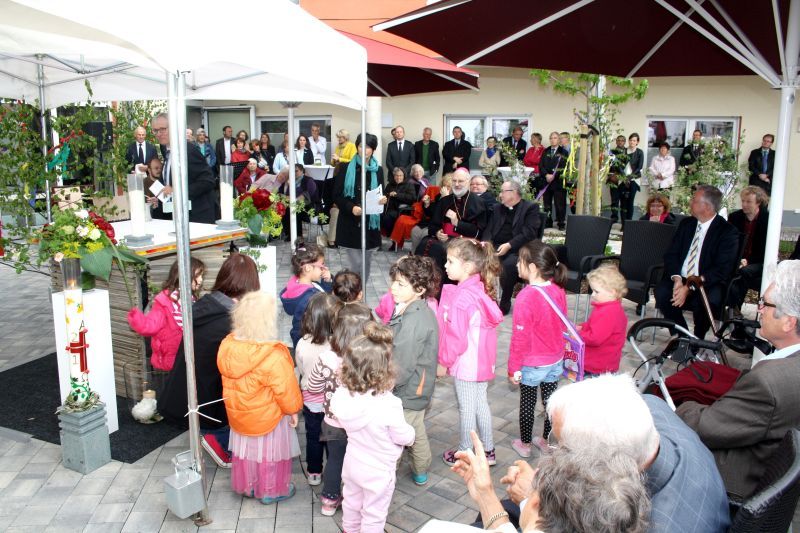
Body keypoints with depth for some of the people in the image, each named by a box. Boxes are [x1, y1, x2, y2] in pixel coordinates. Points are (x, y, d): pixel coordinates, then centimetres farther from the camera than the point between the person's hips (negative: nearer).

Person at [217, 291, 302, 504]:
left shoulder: (228, 345, -14)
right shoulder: (274, 357, -34)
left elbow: (231, 381, 2)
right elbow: (285, 390, -23)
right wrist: (293, 410, -3)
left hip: (238, 414, 6)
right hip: (267, 417, -6)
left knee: (245, 450, 25)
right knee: (269, 453, 16)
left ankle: (246, 486, 44)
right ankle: (272, 491, 34)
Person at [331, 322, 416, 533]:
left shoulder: (343, 395, -22)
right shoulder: (388, 405, -36)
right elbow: (403, 437, -20)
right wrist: (411, 435, 1)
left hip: (352, 463, 6)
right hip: (377, 471, -5)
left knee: (351, 502, 30)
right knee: (374, 514, 18)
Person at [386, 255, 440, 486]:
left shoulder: (412, 322, -30)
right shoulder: (423, 311, 0)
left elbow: (402, 366, -27)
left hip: (406, 393, -10)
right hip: (418, 389, 10)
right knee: (417, 431, 27)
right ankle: (421, 472, 46)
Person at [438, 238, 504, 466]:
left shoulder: (462, 298, -27)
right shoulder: (479, 289, -1)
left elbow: (456, 336, -23)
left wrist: (444, 360, -9)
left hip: (465, 362, -8)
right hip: (481, 360, 8)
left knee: (466, 408, 8)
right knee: (481, 403, 20)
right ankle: (488, 450, 34)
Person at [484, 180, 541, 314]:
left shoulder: (531, 208, 3)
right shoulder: (498, 208, 22)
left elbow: (529, 232, -9)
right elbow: (489, 230, 15)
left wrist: (509, 245, -20)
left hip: (516, 249, -5)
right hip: (496, 247, 5)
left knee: (509, 263, -35)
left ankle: (505, 303, -15)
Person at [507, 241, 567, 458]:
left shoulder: (526, 297, -28)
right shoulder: (558, 291, -8)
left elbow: (520, 338, -21)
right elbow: (561, 325, 6)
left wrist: (513, 369, -10)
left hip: (531, 365, -5)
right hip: (555, 361, 6)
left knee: (527, 404, 14)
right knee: (550, 401, 20)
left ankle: (524, 444, 31)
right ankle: (546, 441, 38)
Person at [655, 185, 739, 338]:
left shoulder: (728, 232, -6)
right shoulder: (686, 224, 11)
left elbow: (722, 269, -13)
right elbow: (671, 254, 6)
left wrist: (690, 288, -24)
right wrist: (676, 279, -15)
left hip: (709, 284, -4)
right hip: (680, 279, 4)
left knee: (707, 301, -34)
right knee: (661, 291, -26)